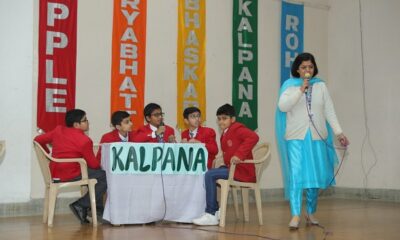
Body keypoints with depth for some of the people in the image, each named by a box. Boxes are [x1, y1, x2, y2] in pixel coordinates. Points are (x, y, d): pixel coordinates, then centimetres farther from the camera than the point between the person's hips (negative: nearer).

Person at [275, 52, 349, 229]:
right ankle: (295, 215, -13)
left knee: (315, 176, 6)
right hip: (296, 137, -3)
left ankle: (311, 212, 23)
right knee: (296, 175, -11)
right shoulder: (290, 86, 2)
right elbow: (282, 106, -12)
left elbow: (329, 111, 9)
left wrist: (339, 132, 2)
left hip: (317, 138, 3)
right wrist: (301, 90, -17)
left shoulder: (321, 86, 9)